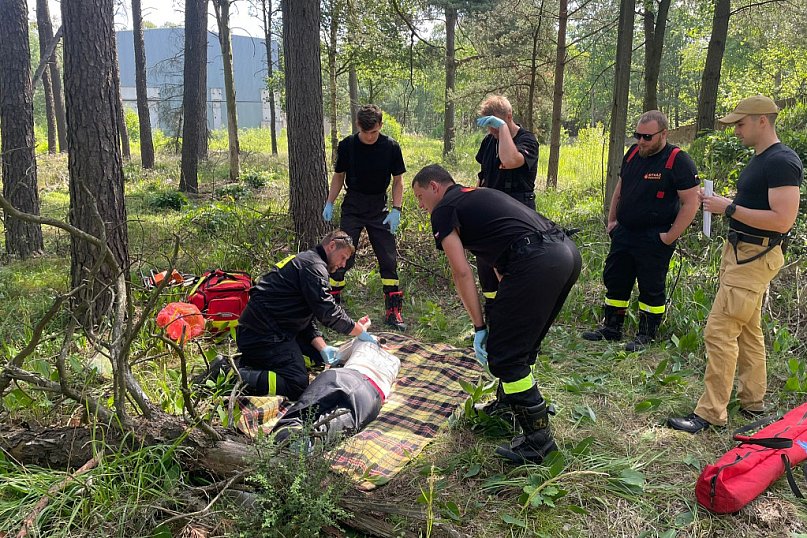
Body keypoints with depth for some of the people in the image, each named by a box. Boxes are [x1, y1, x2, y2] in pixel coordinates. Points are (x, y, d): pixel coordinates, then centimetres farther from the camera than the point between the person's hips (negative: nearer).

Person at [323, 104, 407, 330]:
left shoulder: (391, 147, -7)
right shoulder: (347, 145, -6)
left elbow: (398, 180, 1)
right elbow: (338, 176, 6)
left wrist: (396, 210, -8)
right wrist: (329, 203, -2)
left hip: (379, 209, 1)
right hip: (352, 208, 0)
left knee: (389, 259, 0)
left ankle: (393, 311, 10)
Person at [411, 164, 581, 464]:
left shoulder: (444, 210, 8)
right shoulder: (480, 195, 33)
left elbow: (461, 272, -1)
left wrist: (479, 327, 4)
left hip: (536, 262, -10)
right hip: (568, 251, 10)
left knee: (503, 353, 0)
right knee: (523, 343, 24)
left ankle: (538, 437, 8)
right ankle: (508, 404, 40)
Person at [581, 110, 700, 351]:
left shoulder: (678, 161, -13)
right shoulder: (633, 153, 8)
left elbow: (691, 203, -14)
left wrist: (670, 237, -16)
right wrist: (611, 220, 15)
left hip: (654, 239, -7)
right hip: (624, 233, 7)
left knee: (651, 288, 3)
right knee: (615, 281, 13)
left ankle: (647, 335, 17)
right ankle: (611, 328, 26)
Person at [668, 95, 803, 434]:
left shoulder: (782, 161, -17)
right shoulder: (759, 160, 14)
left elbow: (782, 220, -24)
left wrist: (729, 208, -21)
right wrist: (722, 204, 6)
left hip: (755, 257, -11)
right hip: (740, 252, 11)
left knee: (720, 332, -10)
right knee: (747, 331, 17)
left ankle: (711, 414, -2)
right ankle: (752, 401, 29)